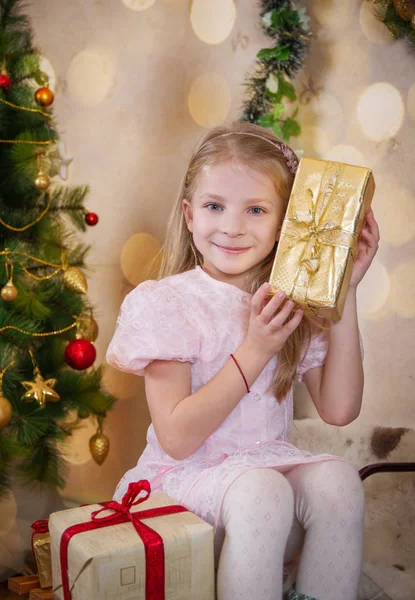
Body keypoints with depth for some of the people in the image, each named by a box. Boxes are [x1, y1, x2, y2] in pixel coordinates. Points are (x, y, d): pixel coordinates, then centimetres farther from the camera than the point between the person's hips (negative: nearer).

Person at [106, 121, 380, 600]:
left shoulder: (298, 306, 3)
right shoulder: (165, 304, -8)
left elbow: (339, 409, -7)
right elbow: (176, 438, -14)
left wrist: (344, 295, -10)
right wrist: (254, 352, -21)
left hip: (272, 463, 4)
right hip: (190, 474, -3)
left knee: (338, 478, -25)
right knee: (260, 490, -32)